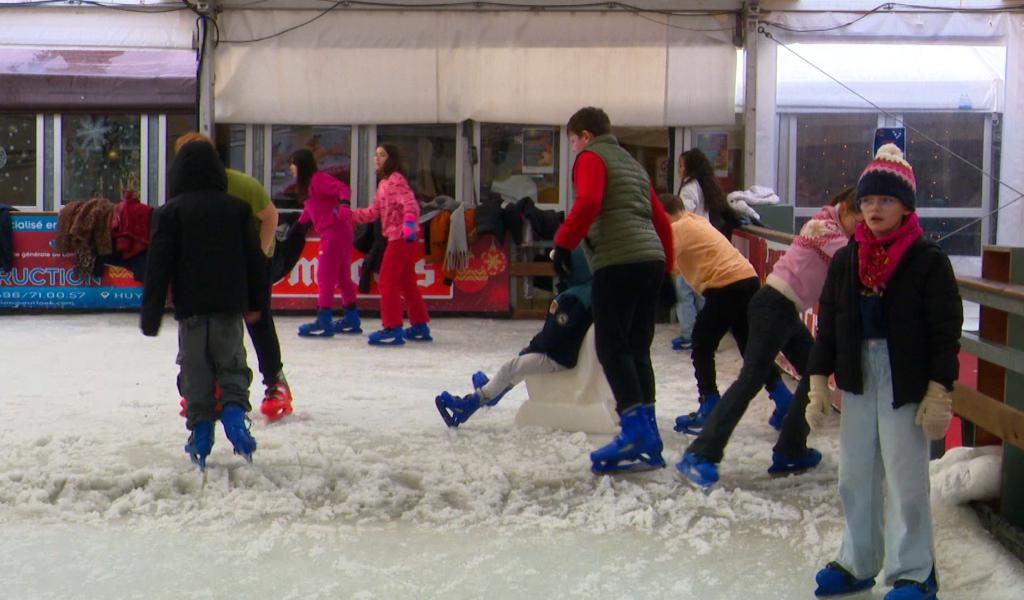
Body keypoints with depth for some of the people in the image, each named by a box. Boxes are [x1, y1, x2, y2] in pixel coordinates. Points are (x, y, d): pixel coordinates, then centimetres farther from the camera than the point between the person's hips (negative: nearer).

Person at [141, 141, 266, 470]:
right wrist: (256, 302, 18)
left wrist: (150, 315, -2)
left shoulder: (171, 211, -3)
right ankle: (234, 409, -12)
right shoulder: (237, 208, 4)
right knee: (232, 363, 12)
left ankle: (200, 430, 4)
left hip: (190, 307, -2)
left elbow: (158, 266, -6)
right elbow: (254, 259, 8)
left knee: (196, 370, 6)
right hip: (230, 306, 2)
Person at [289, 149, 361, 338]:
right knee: (342, 277, 13)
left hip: (334, 233, -10)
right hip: (340, 232, 10)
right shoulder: (308, 184, 18)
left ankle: (324, 322, -9)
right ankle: (352, 320, 19)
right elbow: (309, 209, 27)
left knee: (325, 276, -8)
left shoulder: (318, 179, -11)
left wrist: (343, 203, -40)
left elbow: (343, 188, -24)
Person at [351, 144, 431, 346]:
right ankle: (420, 326, 22)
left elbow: (410, 203, -24)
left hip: (401, 236, -10)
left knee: (388, 281, -7)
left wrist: (409, 222, -41)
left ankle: (393, 329, -4)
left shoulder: (395, 180, -11)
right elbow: (372, 212, 19)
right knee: (407, 282, 15)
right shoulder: (384, 183, 19)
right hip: (398, 237, 10)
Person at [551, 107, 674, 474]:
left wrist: (563, 243, -12)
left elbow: (588, 202, -16)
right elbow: (660, 219, 25)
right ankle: (648, 440, 7)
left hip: (618, 261, -8)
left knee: (611, 346, -8)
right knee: (637, 349, 9)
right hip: (651, 259, 8)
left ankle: (635, 430, -17)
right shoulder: (631, 164, 28)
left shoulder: (591, 158, 3)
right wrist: (666, 266, 27)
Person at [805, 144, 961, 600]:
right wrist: (818, 383, 7)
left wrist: (939, 394, -13)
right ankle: (857, 562, 28)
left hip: (907, 387, -5)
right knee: (855, 477, 13)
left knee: (906, 480, -1)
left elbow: (945, 331, -9)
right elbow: (827, 324, 11)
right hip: (858, 382, 6)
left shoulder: (928, 260, -8)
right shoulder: (846, 260, 7)